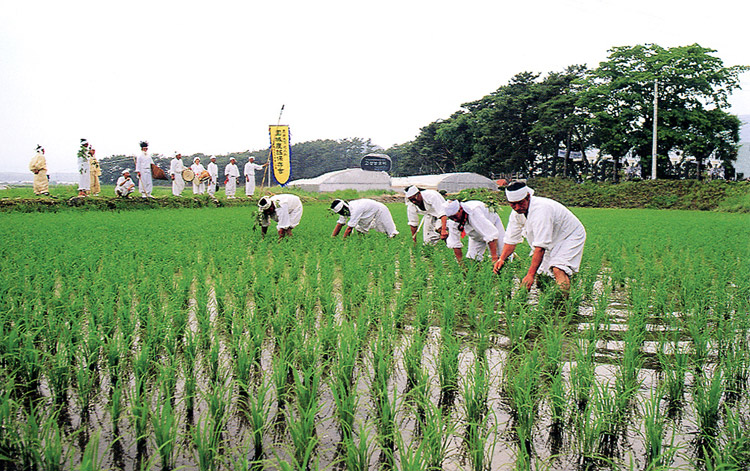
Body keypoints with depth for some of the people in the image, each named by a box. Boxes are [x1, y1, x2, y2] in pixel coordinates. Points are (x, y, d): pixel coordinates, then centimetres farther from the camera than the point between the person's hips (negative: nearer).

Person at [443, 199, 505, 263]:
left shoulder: (474, 212, -42)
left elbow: (491, 234, -45)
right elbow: (454, 243, -14)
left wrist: (494, 258, -46)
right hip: (476, 236, 5)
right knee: (472, 259, -5)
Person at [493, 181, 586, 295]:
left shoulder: (541, 209, -35)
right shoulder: (517, 212, -9)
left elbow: (540, 246, -39)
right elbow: (511, 239, 0)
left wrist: (531, 274, -41)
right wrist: (501, 259, -17)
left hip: (571, 237, -8)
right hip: (554, 242, 8)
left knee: (558, 270, -29)